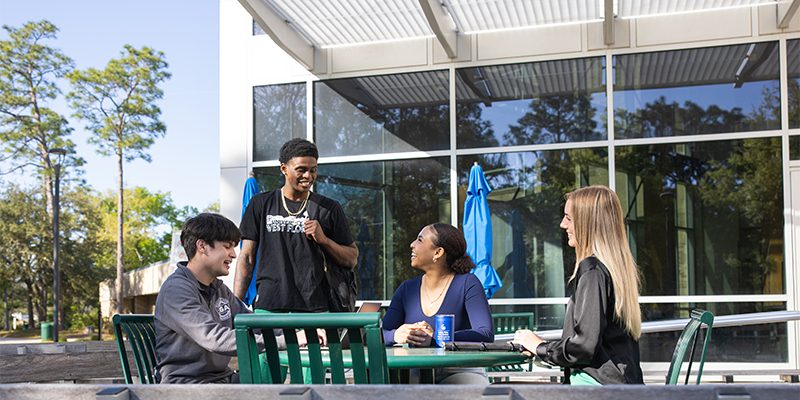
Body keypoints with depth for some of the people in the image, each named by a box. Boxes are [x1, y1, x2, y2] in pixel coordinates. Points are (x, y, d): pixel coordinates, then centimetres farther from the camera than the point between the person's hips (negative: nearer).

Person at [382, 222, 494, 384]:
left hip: (460, 371, -2)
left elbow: (487, 334, -15)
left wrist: (435, 339, -26)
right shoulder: (407, 289, 12)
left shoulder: (467, 283, -2)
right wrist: (396, 335, -21)